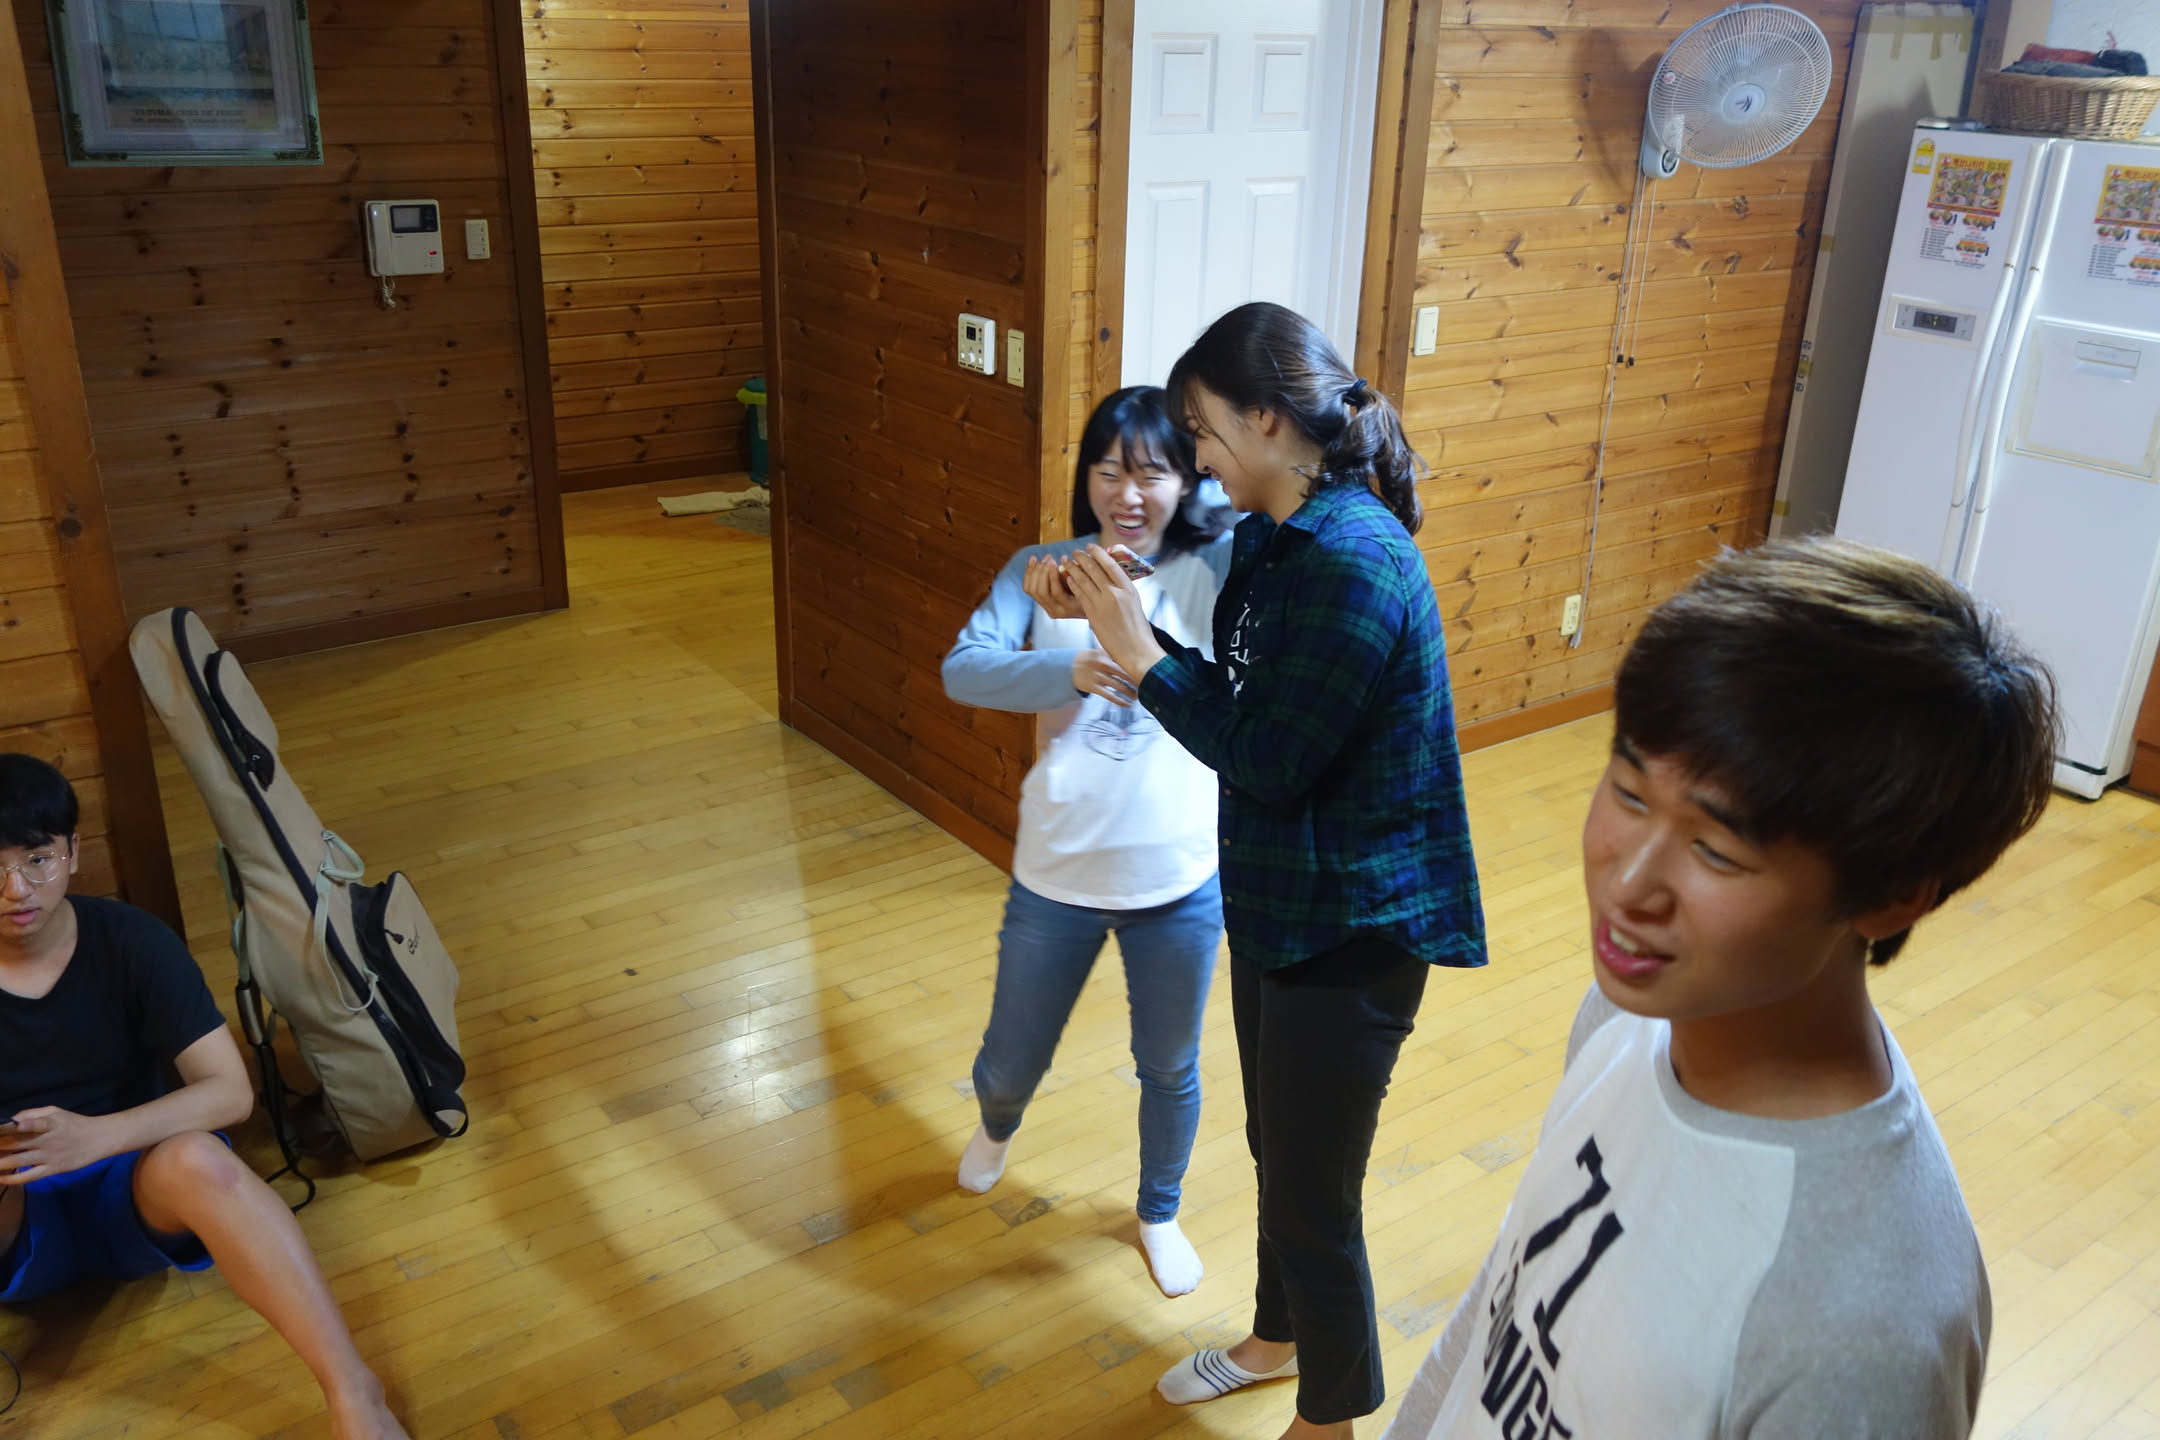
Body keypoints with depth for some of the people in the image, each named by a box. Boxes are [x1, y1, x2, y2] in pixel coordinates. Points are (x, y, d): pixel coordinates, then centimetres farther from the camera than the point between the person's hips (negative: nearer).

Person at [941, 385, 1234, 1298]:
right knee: (1011, 1063, 18)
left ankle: (1159, 1212, 49)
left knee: (1169, 1068, 19)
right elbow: (964, 668, -20)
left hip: (1180, 884, 0)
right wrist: (1072, 670, -35)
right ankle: (997, 1125, 57)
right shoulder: (1041, 570, -4)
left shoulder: (1212, 570, -6)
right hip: (1056, 878, 1)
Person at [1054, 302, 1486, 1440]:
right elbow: (1239, 699, 9)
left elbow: (1268, 758, -25)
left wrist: (1137, 650, -17)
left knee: (1313, 1199, 8)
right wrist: (1118, 618, -2)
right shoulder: (1275, 536, 3)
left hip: (1350, 933, -9)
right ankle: (1278, 1338, 51)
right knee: (1276, 1148, 27)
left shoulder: (1356, 564, -27)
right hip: (1275, 903, 9)